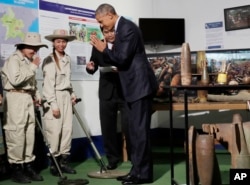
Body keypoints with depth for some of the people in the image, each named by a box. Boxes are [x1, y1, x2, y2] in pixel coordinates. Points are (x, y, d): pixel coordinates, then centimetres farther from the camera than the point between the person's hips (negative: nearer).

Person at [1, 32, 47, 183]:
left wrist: (37, 95, 8)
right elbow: (16, 80, -20)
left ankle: (28, 165, 14)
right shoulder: (14, 59, -6)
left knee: (30, 133, 7)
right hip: (16, 98, -8)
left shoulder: (30, 60, 19)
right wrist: (33, 67, -13)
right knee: (16, 134, -8)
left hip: (29, 98, 8)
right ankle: (16, 168, -1)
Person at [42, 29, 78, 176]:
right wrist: (53, 104, -17)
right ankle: (54, 163, 5)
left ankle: (64, 160, 12)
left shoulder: (67, 59, 14)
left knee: (68, 129, 4)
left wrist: (72, 94, 12)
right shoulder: (49, 60, -8)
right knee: (55, 131, -6)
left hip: (66, 96, 7)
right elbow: (49, 84, -13)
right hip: (54, 97, -7)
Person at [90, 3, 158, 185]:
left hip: (140, 85, -10)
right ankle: (137, 170, 19)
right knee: (135, 130, 12)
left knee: (139, 130, -6)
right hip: (136, 86, 11)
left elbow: (122, 58, -19)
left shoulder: (127, 27, -14)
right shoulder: (122, 28, 17)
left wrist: (104, 49, -7)